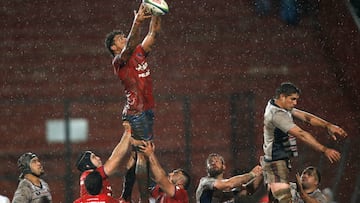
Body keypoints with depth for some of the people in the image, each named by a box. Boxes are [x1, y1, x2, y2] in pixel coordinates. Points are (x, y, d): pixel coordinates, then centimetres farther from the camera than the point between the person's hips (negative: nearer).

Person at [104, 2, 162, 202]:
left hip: (146, 110, 9)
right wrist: (137, 22, -38)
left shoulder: (139, 54, 17)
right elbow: (128, 48, -26)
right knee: (144, 154, -12)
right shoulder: (118, 61, -5)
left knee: (136, 155, 11)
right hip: (136, 111, -9)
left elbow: (154, 33, 17)